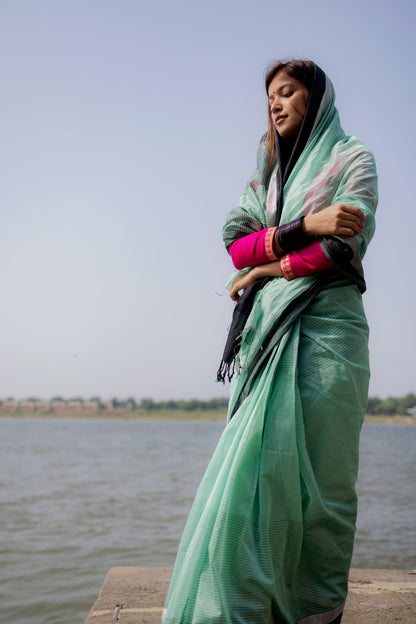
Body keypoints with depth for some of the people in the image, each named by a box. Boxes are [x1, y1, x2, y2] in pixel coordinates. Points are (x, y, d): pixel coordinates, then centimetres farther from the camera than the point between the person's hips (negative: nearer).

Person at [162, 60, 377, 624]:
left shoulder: (352, 159, 9)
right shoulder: (266, 173, 23)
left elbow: (348, 244, -8)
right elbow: (235, 242, 5)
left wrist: (271, 265, -1)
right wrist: (305, 227, -9)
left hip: (325, 325, -4)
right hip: (269, 330, 4)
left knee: (317, 476, -5)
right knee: (258, 468, -2)